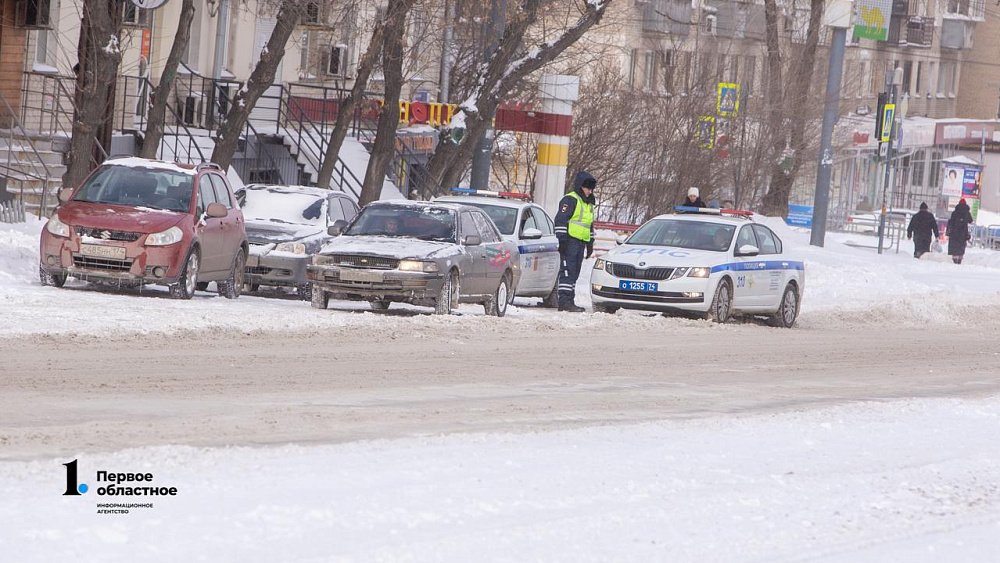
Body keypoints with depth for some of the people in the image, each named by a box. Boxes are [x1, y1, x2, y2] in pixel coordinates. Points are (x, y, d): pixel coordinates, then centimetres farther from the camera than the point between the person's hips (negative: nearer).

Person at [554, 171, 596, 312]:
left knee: (574, 273, 10)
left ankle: (569, 301, 13)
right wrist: (562, 239, -19)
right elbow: (560, 220, -14)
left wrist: (590, 244, 29)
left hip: (581, 242, 9)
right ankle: (564, 301, -17)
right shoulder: (570, 200, -7)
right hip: (570, 241, -9)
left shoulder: (588, 204, 23)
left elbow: (590, 225, 32)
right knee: (568, 271, -13)